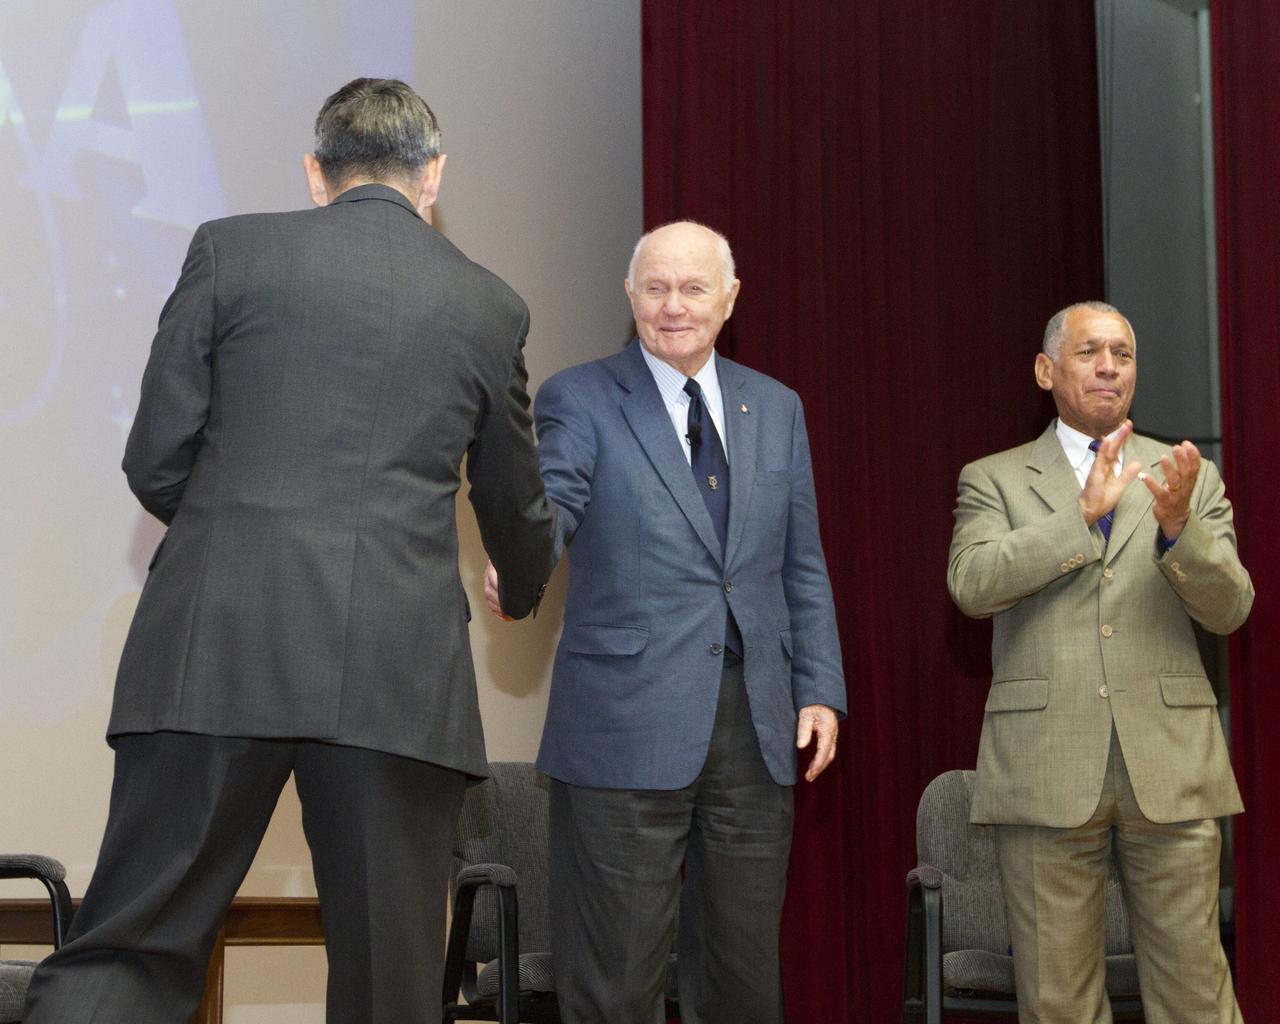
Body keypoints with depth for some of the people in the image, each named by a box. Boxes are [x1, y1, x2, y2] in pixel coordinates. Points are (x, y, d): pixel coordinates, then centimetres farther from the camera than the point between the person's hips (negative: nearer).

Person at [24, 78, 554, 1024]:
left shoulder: (231, 249, 8)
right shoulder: (490, 305, 13)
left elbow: (155, 461, 6)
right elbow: (517, 510, 24)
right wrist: (523, 590, 47)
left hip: (216, 652, 0)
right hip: (399, 674, 1)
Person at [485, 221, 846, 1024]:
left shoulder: (776, 408, 14)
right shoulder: (580, 400, 1)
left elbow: (803, 567, 15)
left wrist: (821, 688, 6)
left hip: (756, 723, 4)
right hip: (627, 722, -4)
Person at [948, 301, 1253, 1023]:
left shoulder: (1192, 478, 13)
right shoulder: (994, 480, 9)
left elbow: (1229, 608, 3)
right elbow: (973, 584, -9)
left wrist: (1177, 527, -16)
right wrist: (1085, 515, -17)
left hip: (1171, 767, 1)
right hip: (1046, 768, -1)